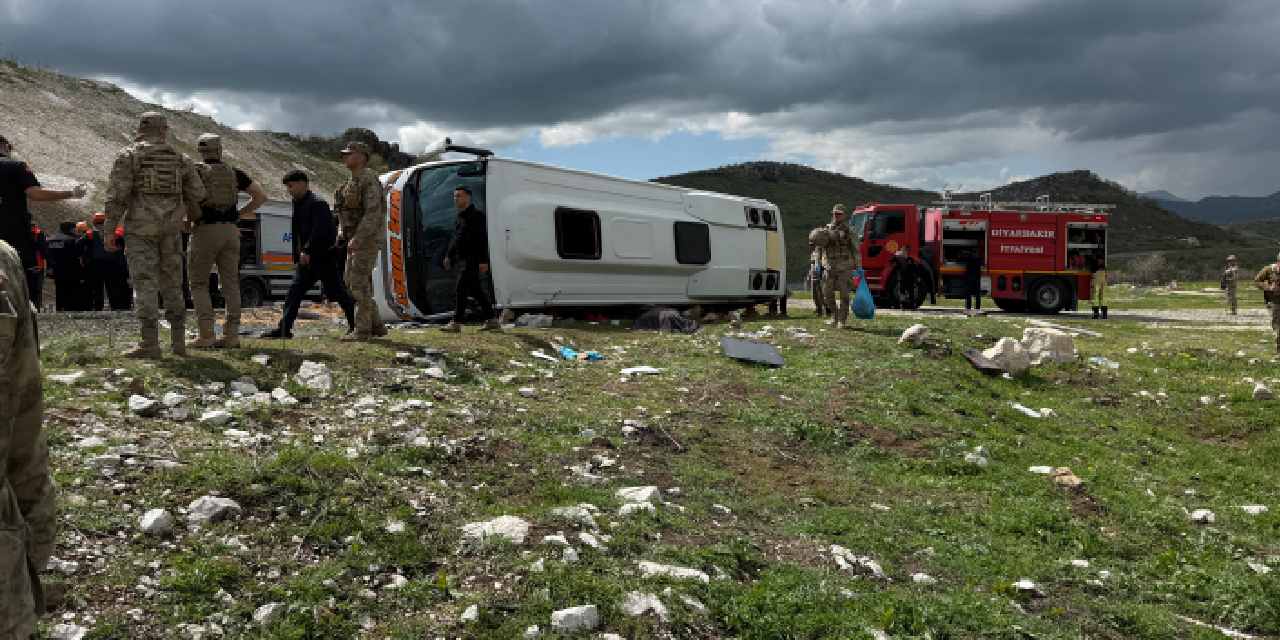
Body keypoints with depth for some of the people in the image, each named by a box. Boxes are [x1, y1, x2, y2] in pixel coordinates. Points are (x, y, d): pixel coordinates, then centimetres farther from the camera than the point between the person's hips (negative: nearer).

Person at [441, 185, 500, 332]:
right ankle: (492, 321, 16)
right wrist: (448, 256, 17)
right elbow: (455, 239, 24)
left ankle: (456, 323, -8)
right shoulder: (460, 217, 17)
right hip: (464, 260, 10)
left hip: (473, 261, -10)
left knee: (461, 290, -11)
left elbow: (483, 239, -18)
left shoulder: (476, 215, -11)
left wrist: (483, 261, -23)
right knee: (477, 291, 11)